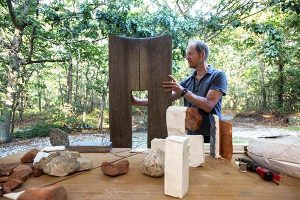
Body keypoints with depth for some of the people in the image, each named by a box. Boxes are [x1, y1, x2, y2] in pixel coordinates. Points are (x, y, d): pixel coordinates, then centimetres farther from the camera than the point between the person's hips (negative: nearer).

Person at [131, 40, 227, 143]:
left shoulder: (218, 76, -7)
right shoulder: (188, 81, 8)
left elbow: (208, 105, -18)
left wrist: (183, 91, -21)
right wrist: (139, 102, -3)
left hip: (211, 137, -4)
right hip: (191, 135, 4)